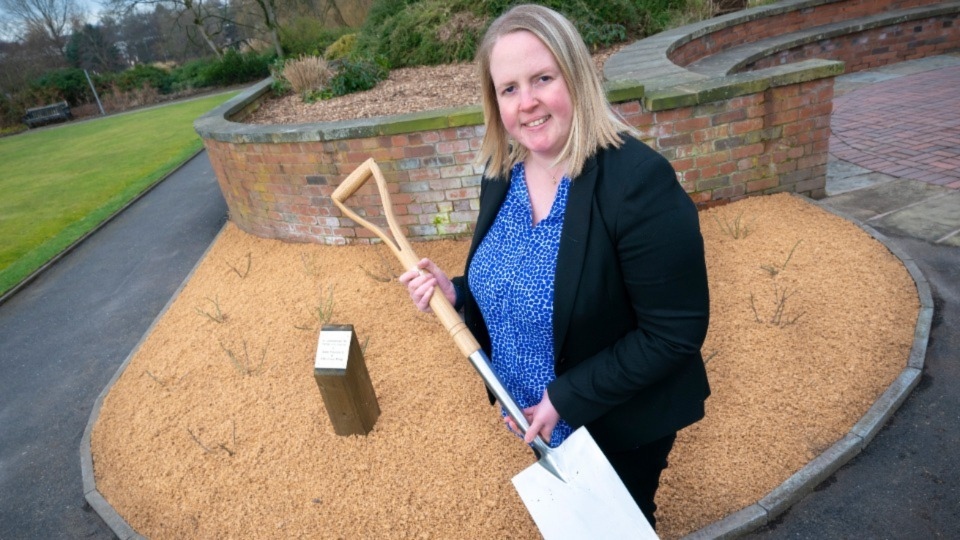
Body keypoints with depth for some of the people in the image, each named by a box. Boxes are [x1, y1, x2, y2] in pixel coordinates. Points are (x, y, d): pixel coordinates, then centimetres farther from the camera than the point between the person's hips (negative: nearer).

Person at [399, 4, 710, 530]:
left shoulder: (638, 181, -29)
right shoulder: (502, 174, -7)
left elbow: (675, 331, -25)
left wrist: (568, 399, -24)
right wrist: (456, 294, -14)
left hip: (619, 423, -6)